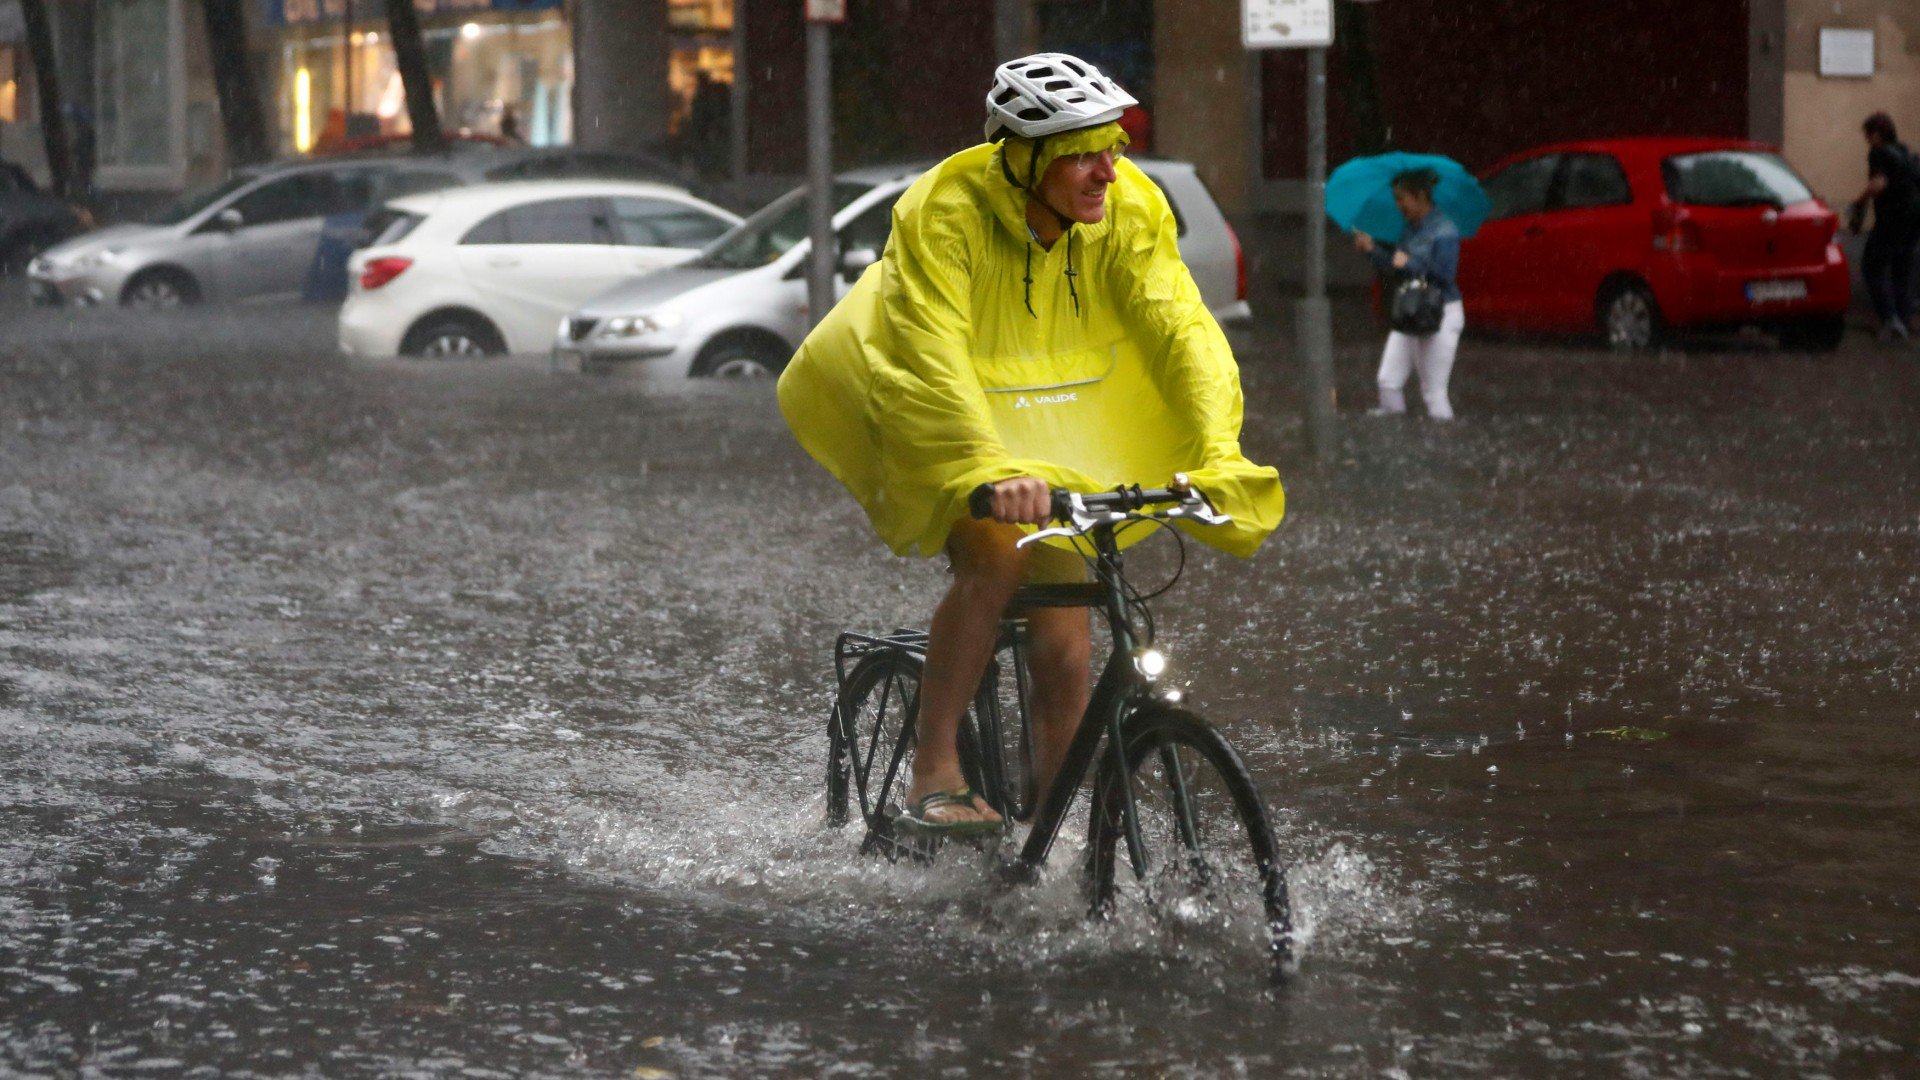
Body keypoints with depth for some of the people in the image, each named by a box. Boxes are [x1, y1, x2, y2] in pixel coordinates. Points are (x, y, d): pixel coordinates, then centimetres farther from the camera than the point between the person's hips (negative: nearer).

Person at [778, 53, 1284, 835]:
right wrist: (991, 471, -54)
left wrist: (1220, 458, -37)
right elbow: (932, 356, -39)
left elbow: (1182, 330, -22)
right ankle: (933, 776, -20)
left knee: (1065, 650, -4)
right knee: (997, 554, -30)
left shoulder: (1130, 207, -18)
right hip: (933, 413, -4)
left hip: (1051, 429, 4)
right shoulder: (943, 211, -30)